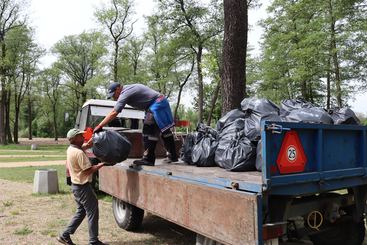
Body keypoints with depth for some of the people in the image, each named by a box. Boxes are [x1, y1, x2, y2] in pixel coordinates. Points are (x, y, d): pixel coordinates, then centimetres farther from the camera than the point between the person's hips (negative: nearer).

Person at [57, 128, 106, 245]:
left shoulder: (70, 149, 6)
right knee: (92, 213, 2)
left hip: (76, 185, 10)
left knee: (81, 212, 20)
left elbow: (86, 146, 21)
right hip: (83, 187, -9)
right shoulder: (79, 153, -23)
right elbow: (88, 170, -22)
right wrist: (100, 165, -9)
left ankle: (65, 236, 23)